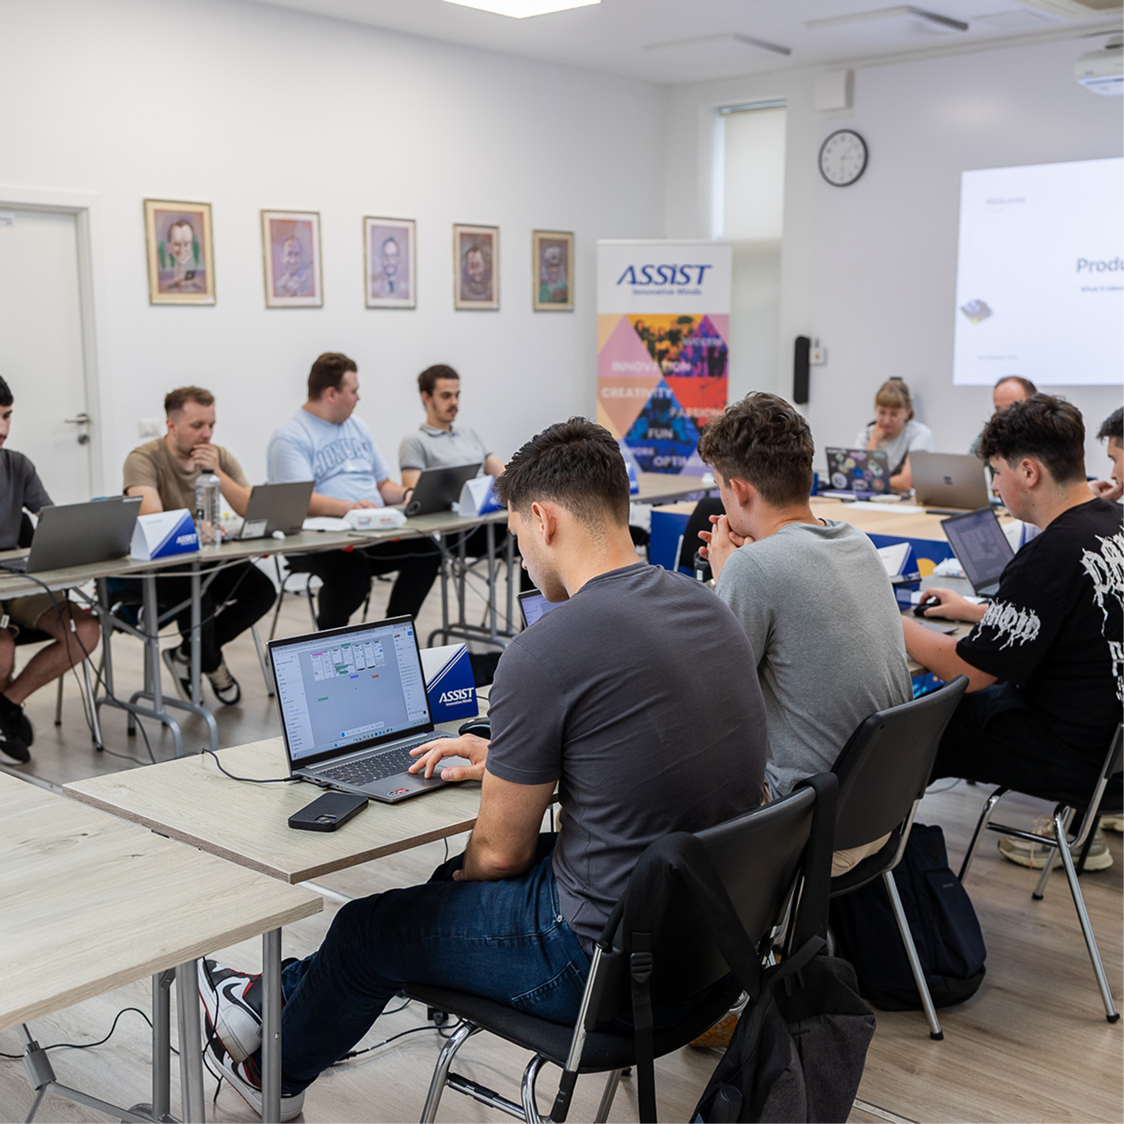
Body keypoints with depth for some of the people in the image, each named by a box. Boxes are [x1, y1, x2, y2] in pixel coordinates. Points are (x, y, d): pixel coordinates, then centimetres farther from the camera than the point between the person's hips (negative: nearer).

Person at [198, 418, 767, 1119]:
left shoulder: (547, 651, -23)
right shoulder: (706, 607, 2)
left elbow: (501, 852, -12)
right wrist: (511, 759, 23)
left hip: (604, 958, -8)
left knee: (370, 929, 15)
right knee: (460, 878, 27)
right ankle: (282, 998, 47)